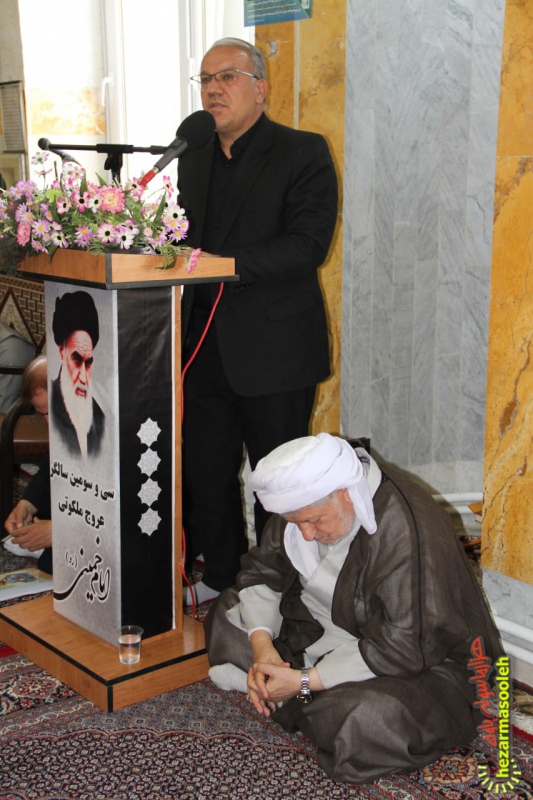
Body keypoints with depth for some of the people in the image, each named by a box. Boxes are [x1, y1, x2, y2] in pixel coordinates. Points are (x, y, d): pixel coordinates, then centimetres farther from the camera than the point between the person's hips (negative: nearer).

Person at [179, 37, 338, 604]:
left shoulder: (303, 154, -6)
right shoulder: (193, 159, 14)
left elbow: (308, 243, -19)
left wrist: (224, 264, -27)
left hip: (273, 349, -6)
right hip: (204, 346, 6)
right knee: (205, 472, 15)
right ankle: (221, 577, 34)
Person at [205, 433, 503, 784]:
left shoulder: (409, 531, -33)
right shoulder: (307, 500, -9)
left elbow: (403, 649, -31)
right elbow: (261, 570, 1)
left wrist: (303, 682, -29)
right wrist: (261, 643, -18)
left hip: (423, 656, -7)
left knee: (366, 720, -38)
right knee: (227, 613, 2)